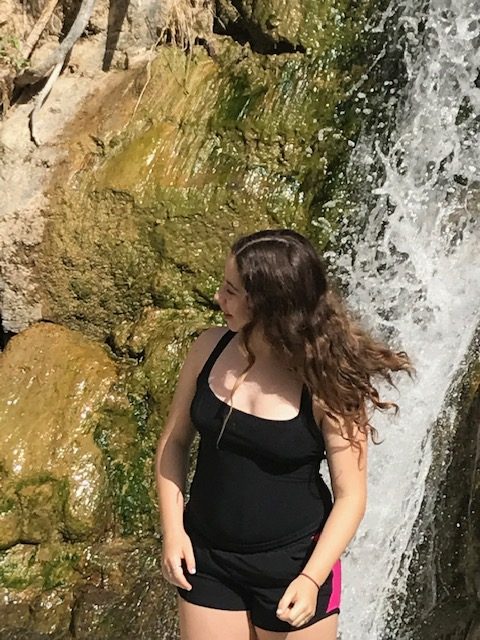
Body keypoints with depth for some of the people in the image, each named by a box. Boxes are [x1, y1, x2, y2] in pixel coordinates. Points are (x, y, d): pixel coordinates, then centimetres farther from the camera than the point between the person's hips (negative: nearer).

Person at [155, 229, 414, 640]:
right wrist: (173, 529, -4)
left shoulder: (327, 380, -19)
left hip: (293, 561, -3)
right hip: (206, 557, 4)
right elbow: (175, 442, 3)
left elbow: (350, 495, -13)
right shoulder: (211, 348, -7)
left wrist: (312, 579, -21)